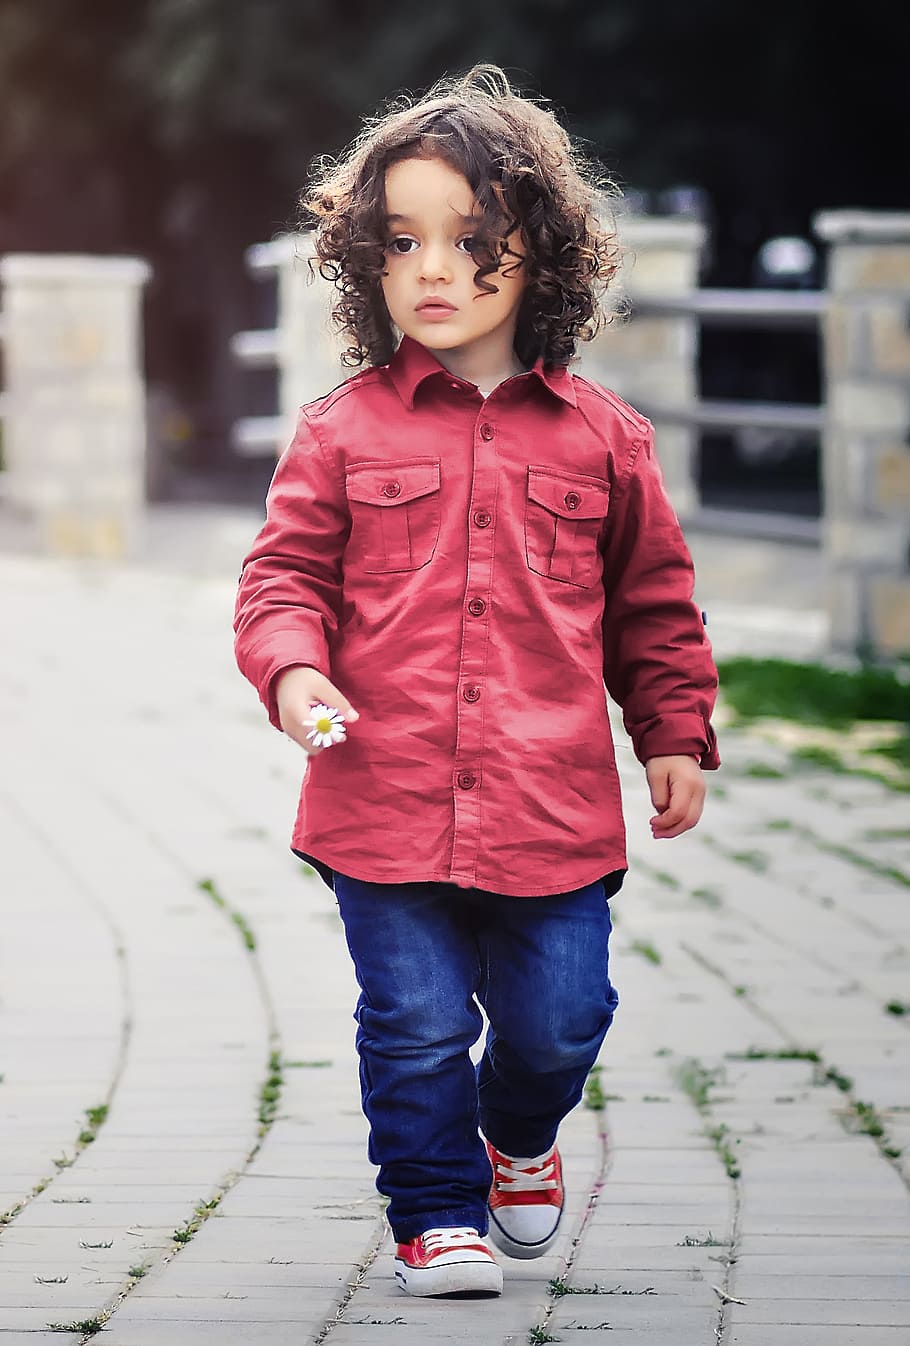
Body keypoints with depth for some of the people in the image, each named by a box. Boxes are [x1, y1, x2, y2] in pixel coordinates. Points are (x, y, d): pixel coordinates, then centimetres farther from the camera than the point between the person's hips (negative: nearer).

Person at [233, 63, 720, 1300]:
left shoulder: (600, 436, 5)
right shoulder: (343, 431, 1)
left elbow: (654, 601, 14)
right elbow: (284, 574, 2)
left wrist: (675, 736, 13)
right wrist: (294, 671, -17)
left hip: (553, 807, 1)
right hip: (385, 805, -1)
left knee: (558, 1020, 8)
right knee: (416, 1026, 2)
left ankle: (519, 1132, 40)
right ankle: (437, 1214, 20)